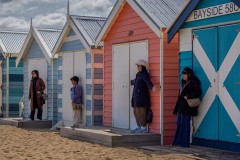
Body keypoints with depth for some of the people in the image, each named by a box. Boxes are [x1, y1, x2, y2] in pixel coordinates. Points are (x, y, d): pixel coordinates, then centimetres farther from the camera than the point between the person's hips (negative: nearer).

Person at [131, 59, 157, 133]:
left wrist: (152, 87, -48)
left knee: (140, 112, -10)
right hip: (136, 96, 9)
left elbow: (148, 81, -28)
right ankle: (139, 127, 18)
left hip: (142, 96, -9)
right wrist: (132, 82, 62)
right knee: (136, 112, 10)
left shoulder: (145, 74, -9)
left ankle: (143, 128, -4)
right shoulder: (138, 74, 17)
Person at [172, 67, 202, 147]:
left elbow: (198, 92, -16)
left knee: (184, 125, -6)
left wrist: (188, 96, -21)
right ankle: (177, 142, 15)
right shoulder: (184, 83, 20)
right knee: (179, 124, 10)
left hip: (186, 107, -9)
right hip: (181, 107, 9)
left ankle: (184, 143, 0)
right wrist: (177, 108, 13)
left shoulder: (193, 83, -6)